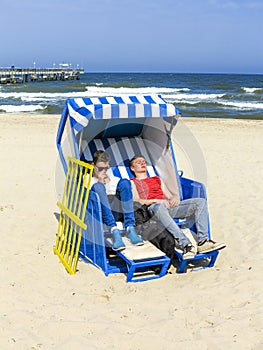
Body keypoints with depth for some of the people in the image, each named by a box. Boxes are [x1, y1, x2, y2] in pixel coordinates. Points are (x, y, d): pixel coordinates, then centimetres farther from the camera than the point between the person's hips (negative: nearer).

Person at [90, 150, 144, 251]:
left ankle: (130, 228, -31)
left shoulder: (110, 175, 28)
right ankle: (114, 231, -45)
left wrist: (108, 182, 6)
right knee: (98, 186, -30)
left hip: (115, 211, 3)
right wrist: (99, 181, 1)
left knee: (124, 182, -19)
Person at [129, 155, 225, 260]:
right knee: (159, 207, -44)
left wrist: (175, 198, 2)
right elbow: (136, 202, 2)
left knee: (200, 202, -14)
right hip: (151, 208, -6)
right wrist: (156, 200, -13)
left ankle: (202, 242, -30)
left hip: (168, 206, 6)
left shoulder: (157, 179, 37)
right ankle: (185, 245, -50)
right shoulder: (132, 183, 20)